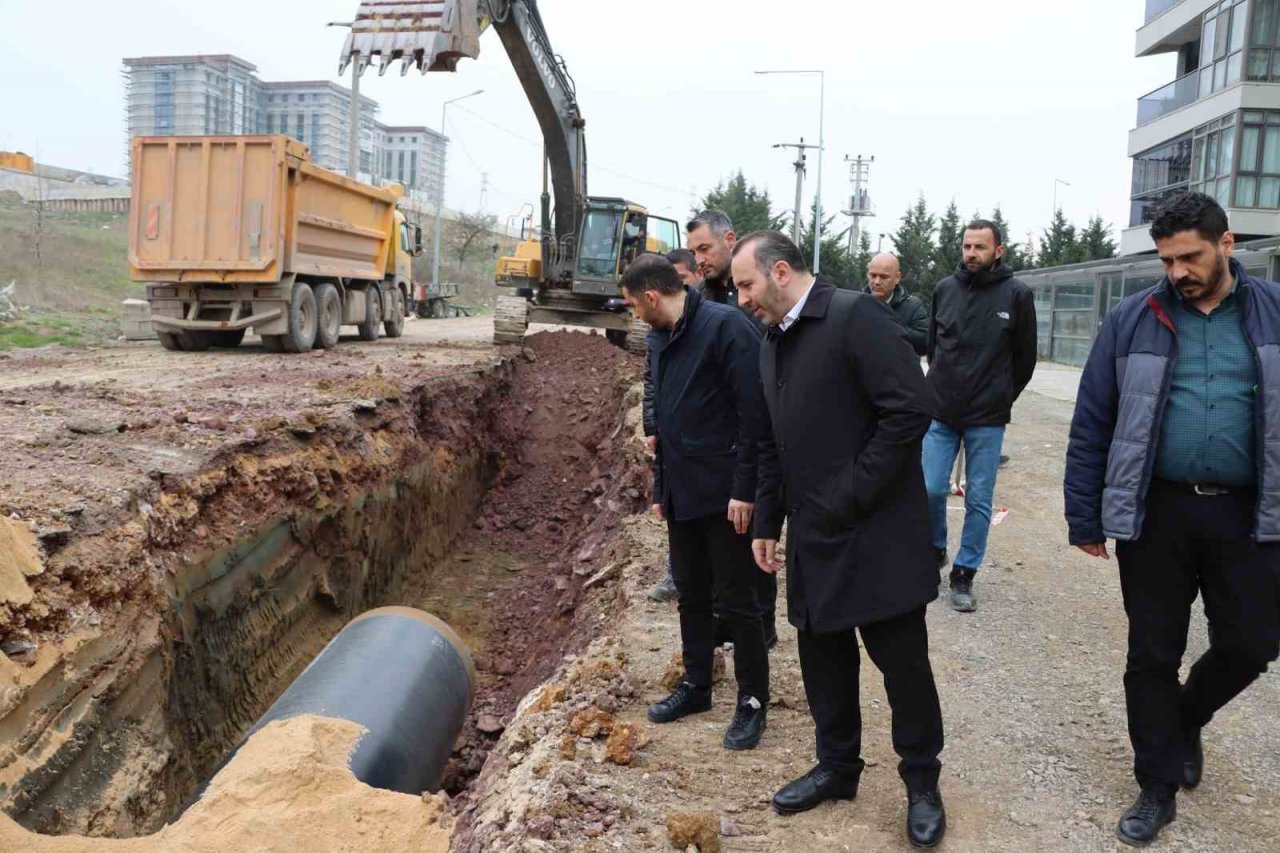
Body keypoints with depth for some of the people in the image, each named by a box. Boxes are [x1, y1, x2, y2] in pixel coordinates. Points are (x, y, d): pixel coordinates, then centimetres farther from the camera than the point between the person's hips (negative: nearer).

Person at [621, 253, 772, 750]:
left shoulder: (726, 327, -15)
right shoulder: (660, 340, 10)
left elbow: (754, 414, -18)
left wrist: (744, 489, -19)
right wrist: (660, 487, 16)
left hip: (725, 494, -8)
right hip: (681, 494, 8)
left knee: (736, 601, 3)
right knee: (691, 595, 17)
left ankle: (753, 701, 18)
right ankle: (695, 685, 32)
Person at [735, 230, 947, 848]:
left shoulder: (856, 316, -13)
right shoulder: (773, 344, 12)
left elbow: (911, 410, -20)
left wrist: (850, 497, -17)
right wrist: (767, 522, 14)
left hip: (877, 534, -7)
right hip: (813, 540, 8)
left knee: (903, 662, 5)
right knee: (823, 658, 15)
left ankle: (921, 783, 24)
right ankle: (837, 767, 34)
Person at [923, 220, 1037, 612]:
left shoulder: (1017, 294, -4)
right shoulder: (945, 289, 3)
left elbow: (1025, 357, 5)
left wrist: (1001, 397, 8)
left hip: (987, 419, -2)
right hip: (940, 413, 2)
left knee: (979, 501, 4)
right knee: (931, 489, 0)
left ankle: (964, 575, 16)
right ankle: (935, 551, 26)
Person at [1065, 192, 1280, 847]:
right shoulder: (1131, 322, 0)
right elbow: (1091, 425, 1)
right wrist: (1085, 519, 0)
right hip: (1155, 513, -1)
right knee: (1152, 654, 7)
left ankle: (1184, 720, 40)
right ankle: (1157, 788, 25)